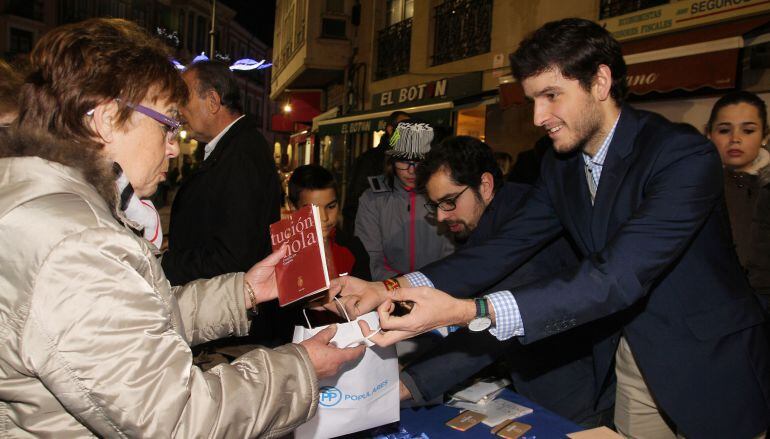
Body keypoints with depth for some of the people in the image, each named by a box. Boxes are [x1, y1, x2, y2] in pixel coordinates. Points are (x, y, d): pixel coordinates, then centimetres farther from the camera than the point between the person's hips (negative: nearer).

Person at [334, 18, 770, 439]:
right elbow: (511, 244, -7)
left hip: (711, 364, -5)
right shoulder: (561, 164, -2)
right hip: (629, 358, 5)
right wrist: (395, 288, -20)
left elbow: (619, 277, -35)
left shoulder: (685, 156, -26)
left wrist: (469, 311, -44)